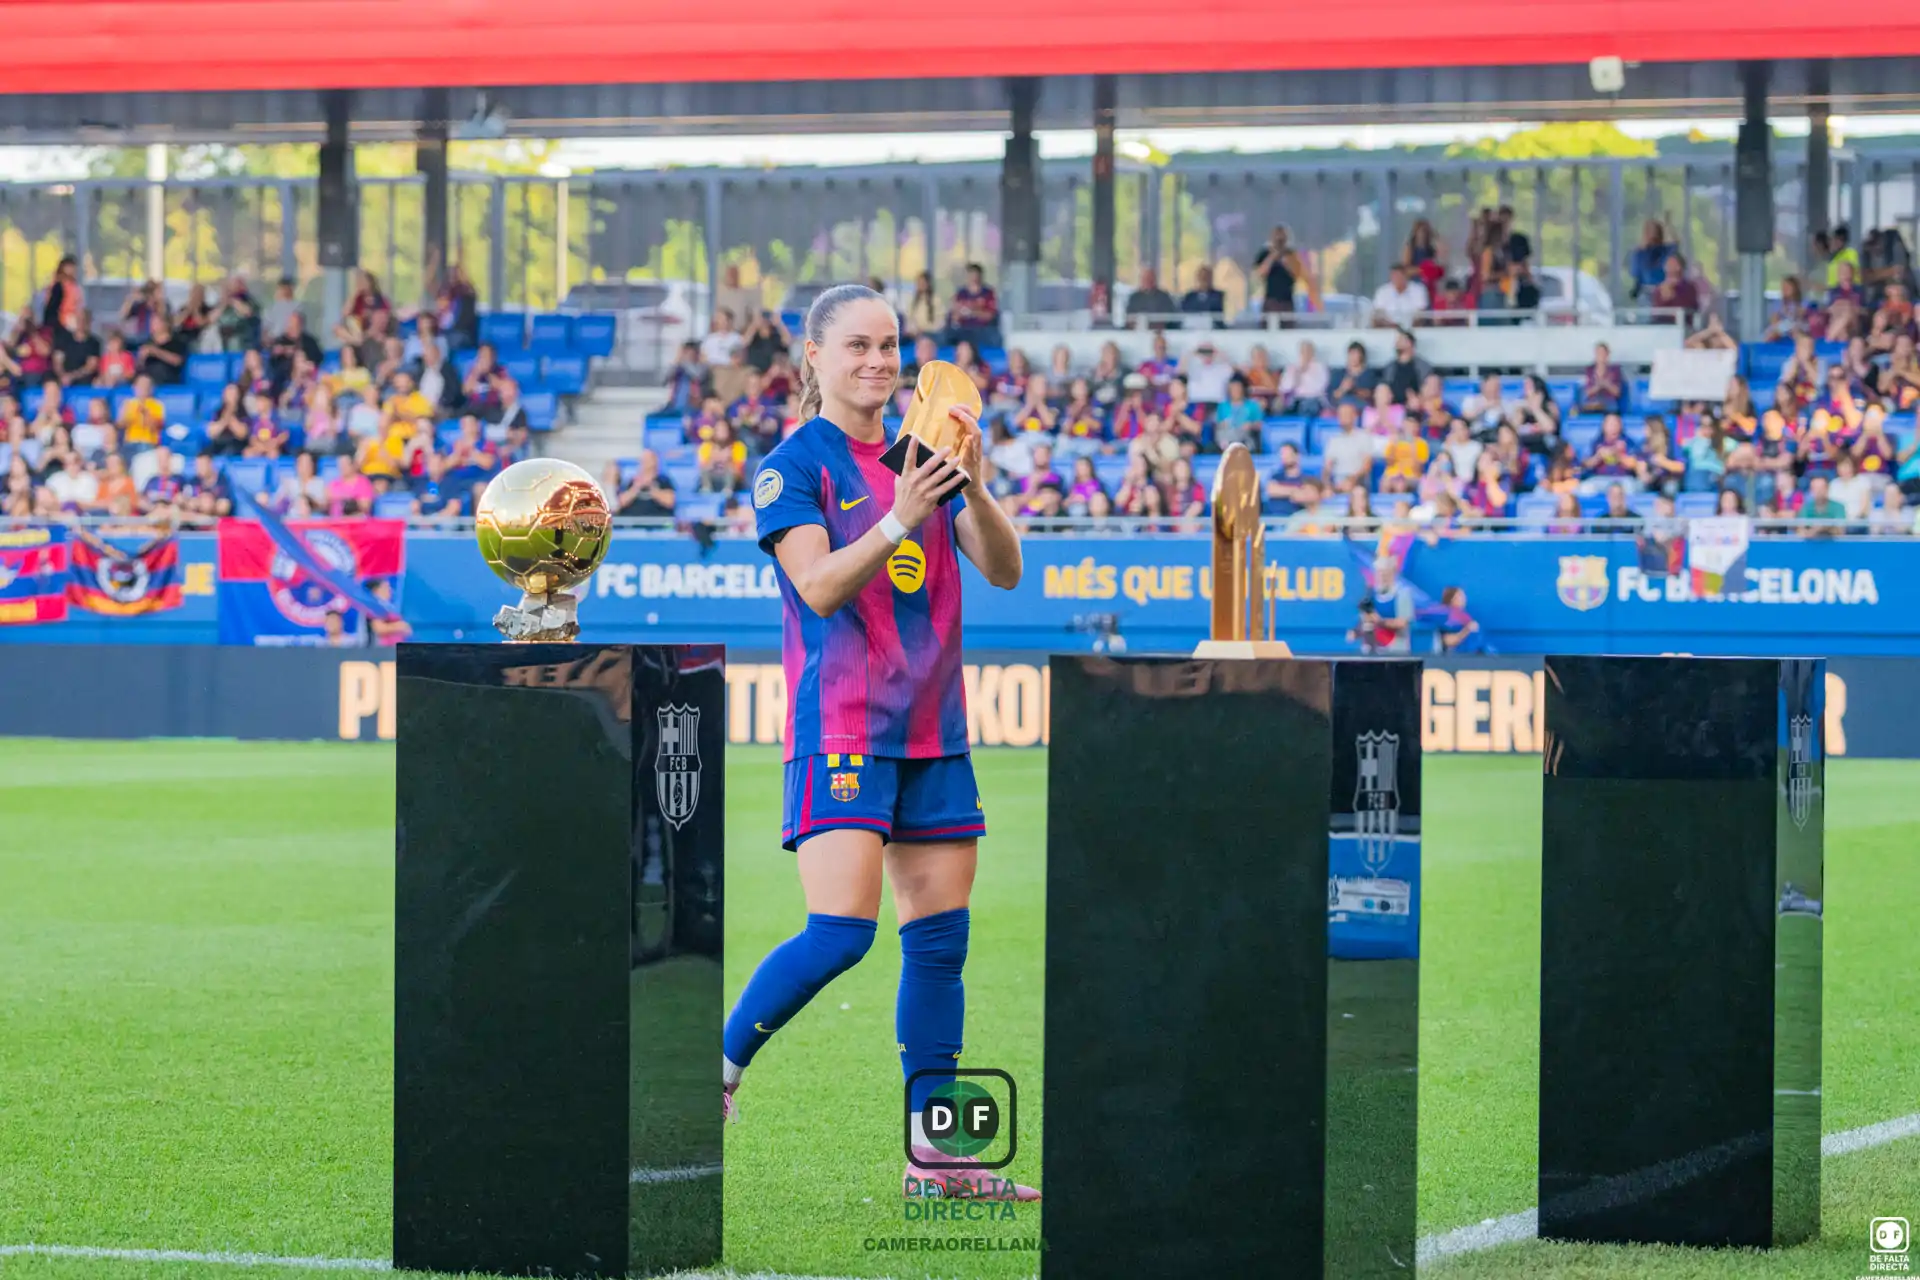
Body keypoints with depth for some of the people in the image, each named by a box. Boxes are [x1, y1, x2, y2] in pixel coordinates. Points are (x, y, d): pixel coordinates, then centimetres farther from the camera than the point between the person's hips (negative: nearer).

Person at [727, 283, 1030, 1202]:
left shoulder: (925, 455, 12)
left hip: (933, 731, 6)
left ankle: (931, 1153, 9)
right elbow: (821, 586, -16)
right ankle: (714, 1067, 2)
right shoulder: (793, 465, -4)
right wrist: (899, 521, -29)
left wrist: (972, 487, -14)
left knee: (940, 939, 4)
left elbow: (1003, 570, 3)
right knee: (840, 931, -17)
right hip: (840, 730, -6)